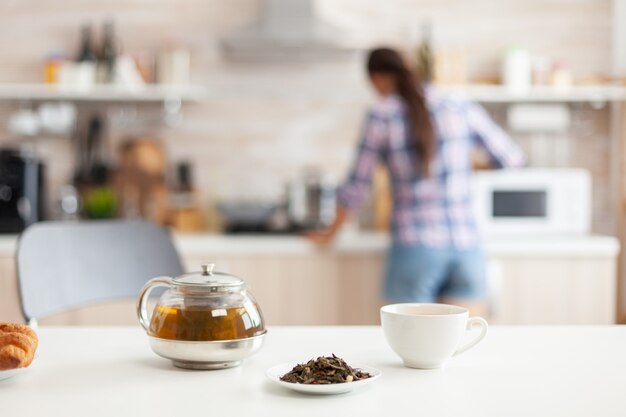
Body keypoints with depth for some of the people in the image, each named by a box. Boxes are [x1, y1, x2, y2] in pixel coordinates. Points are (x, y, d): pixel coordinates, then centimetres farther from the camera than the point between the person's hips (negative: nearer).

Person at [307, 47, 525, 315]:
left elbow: (357, 185, 5)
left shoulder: (382, 115, -1)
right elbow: (511, 158, 15)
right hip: (466, 247, 2)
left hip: (415, 247, -2)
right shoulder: (462, 109, 6)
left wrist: (331, 233, 20)